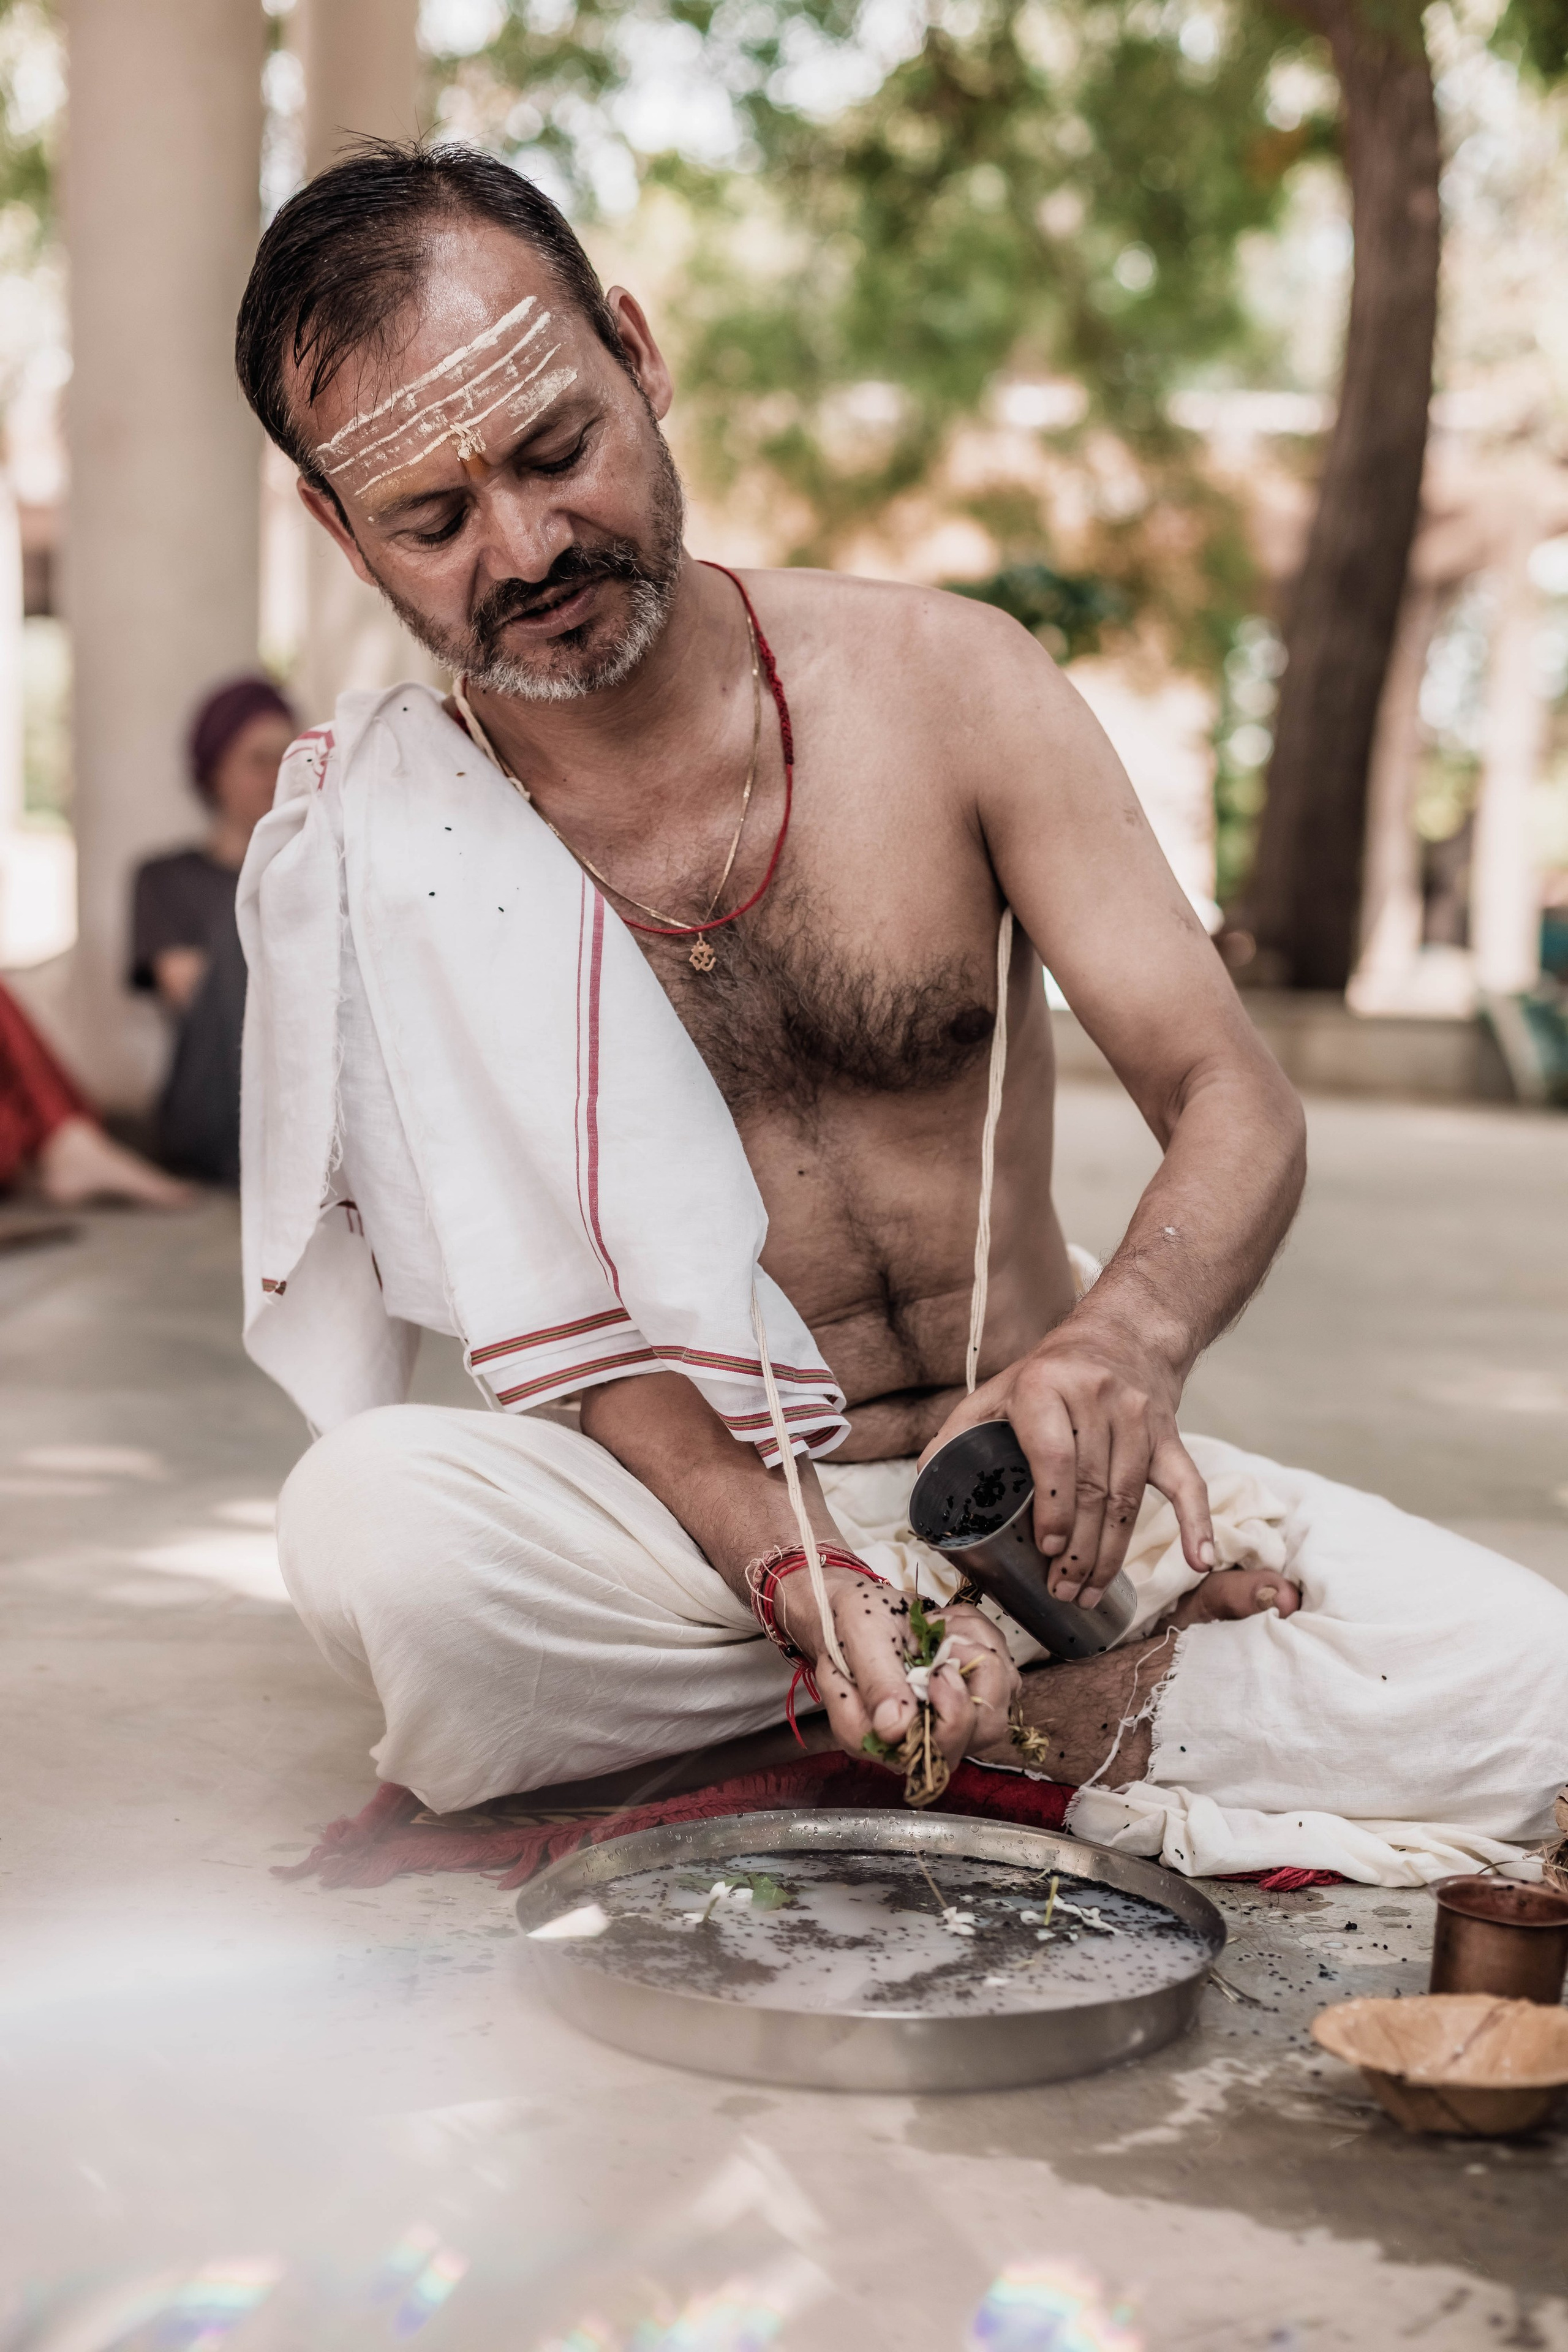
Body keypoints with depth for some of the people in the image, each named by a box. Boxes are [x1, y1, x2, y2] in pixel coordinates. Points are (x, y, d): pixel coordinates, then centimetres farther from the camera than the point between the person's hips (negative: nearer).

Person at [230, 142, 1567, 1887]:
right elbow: (581, 1330, -10)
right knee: (369, 1524, -34)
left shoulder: (948, 682, -5)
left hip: (1023, 1480, 1)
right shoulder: (372, 841, -7)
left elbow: (1234, 1105, -7)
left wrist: (1128, 1338, -31)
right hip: (685, 1510, -1)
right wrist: (806, 1583, -30)